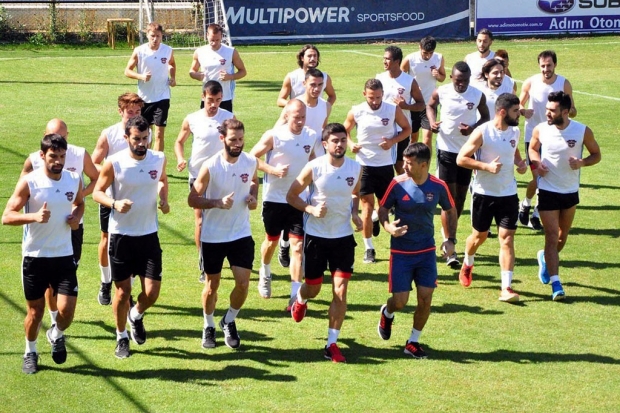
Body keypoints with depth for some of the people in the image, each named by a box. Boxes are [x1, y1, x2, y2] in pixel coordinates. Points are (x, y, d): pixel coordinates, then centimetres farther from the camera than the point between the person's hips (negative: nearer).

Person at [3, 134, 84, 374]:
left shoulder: (74, 180, -2)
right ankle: (30, 353, 32)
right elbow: (7, 217, -15)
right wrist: (34, 216, -31)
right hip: (34, 256, -2)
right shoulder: (29, 182, -13)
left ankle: (57, 336, 28)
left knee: (67, 309, -6)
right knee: (35, 310, 8)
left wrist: (77, 217, -1)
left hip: (64, 256, 2)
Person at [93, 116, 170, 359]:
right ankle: (122, 338, 27)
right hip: (121, 235, -2)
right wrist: (115, 204, -23)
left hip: (149, 235, 2)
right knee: (123, 290, 6)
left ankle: (136, 315, 33)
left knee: (152, 292, -2)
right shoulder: (114, 163, -13)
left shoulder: (159, 159, -3)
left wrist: (164, 200, -1)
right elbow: (97, 192, -4)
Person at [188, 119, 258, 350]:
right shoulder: (210, 167, -18)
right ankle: (209, 326, 33)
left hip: (241, 234, 3)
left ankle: (229, 322, 23)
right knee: (212, 286, 10)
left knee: (243, 283, -3)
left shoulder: (251, 162, -6)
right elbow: (192, 199, -12)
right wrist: (218, 203, -27)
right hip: (213, 236, -2)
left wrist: (253, 198, -2)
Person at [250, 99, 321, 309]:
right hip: (274, 198, -1)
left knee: (297, 245, -8)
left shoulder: (312, 137, -2)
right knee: (272, 240, 17)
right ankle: (265, 273, 48)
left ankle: (295, 295, -10)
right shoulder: (273, 136, -13)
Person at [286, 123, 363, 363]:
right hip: (316, 235, -2)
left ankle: (332, 344, 1)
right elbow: (292, 196, -4)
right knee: (313, 288, 12)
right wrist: (311, 209, -20)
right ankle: (300, 300, 51)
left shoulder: (356, 169, -3)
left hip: (343, 237, 2)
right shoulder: (314, 168, -13)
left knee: (341, 291, -6)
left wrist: (354, 214, -1)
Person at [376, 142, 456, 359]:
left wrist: (451, 239, 2)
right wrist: (388, 226, -22)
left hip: (426, 251, 2)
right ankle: (387, 313, 35)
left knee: (425, 298, -4)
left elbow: (450, 211, 11)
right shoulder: (398, 184, -10)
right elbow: (383, 209, 0)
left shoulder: (438, 186, -6)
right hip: (401, 251, -2)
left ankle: (413, 342, 16)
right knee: (400, 300, -3)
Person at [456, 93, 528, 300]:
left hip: (508, 194, 3)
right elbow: (461, 159, -15)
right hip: (484, 193, -3)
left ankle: (506, 288, -6)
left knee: (507, 238, -6)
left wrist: (521, 163, 3)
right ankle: (467, 264, 47)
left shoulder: (515, 131, 4)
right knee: (479, 235, 14)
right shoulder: (482, 132, -15)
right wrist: (487, 166, -24)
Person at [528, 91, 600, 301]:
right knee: (552, 235, -8)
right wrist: (536, 163, -11)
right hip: (547, 191, -2)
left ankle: (545, 258, 48)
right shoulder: (540, 130, -10)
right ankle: (555, 283, -7)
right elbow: (533, 148, 11)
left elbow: (596, 154, 0)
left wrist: (582, 162, -20)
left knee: (563, 234, 18)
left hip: (571, 192, 2)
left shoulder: (583, 131, -12)